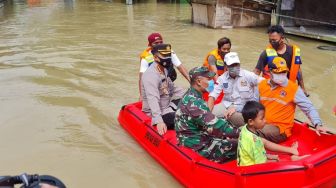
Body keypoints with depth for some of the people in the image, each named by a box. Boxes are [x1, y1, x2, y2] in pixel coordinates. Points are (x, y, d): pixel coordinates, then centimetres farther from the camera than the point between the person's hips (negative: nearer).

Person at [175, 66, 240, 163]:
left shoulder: (192, 96, 9)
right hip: (197, 147, -10)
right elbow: (215, 126, -27)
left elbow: (210, 121, 11)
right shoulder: (193, 102, -23)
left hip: (199, 139, 10)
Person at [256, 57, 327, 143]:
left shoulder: (293, 88, -8)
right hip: (262, 123, 4)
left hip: (281, 129, -4)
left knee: (259, 132, -31)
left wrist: (318, 124, -15)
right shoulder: (262, 85, 5)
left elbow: (309, 107, -3)